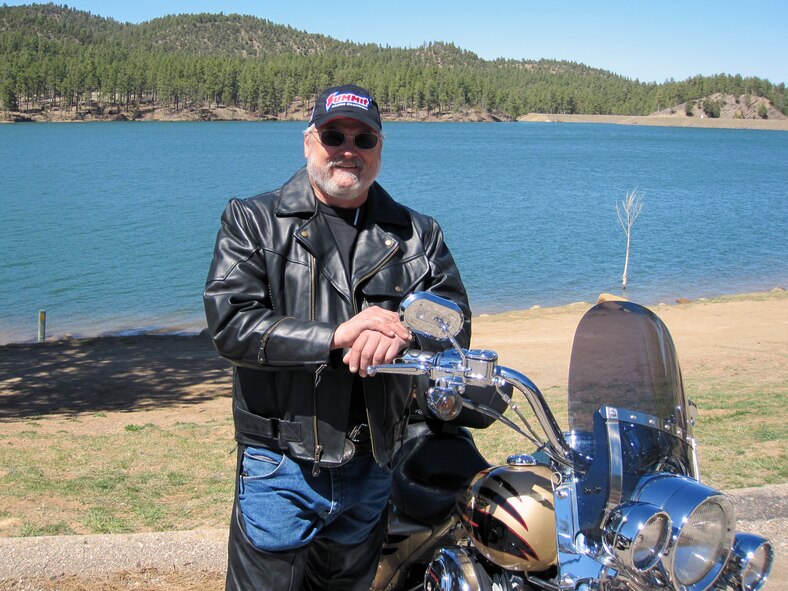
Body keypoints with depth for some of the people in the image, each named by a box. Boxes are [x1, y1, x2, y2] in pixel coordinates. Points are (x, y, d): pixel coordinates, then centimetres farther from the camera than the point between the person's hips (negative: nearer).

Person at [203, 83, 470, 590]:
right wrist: (335, 337, -24)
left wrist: (403, 334, -23)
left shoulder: (417, 234, 7)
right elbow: (230, 323, -14)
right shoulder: (253, 221, -2)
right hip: (280, 468, -3)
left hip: (372, 468, 3)